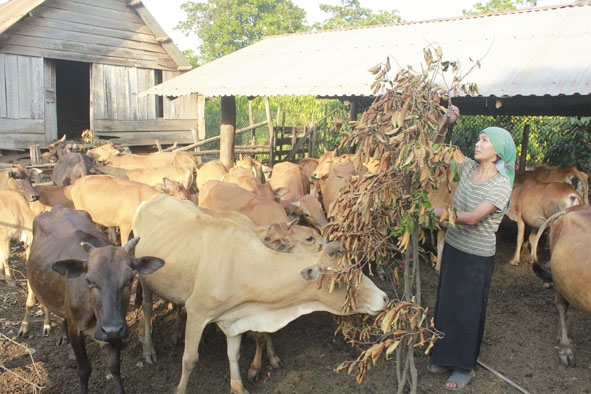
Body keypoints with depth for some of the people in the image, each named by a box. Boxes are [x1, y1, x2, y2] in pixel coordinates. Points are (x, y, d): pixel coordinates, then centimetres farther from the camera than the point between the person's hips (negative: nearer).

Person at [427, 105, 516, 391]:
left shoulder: (501, 185, -19)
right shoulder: (468, 167, -2)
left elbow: (472, 218, -27)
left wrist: (441, 212, -18)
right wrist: (444, 125, -11)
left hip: (476, 256, -6)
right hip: (453, 246, 6)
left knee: (466, 309, 7)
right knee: (446, 303, 17)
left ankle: (465, 366, 26)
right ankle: (446, 356, 35)